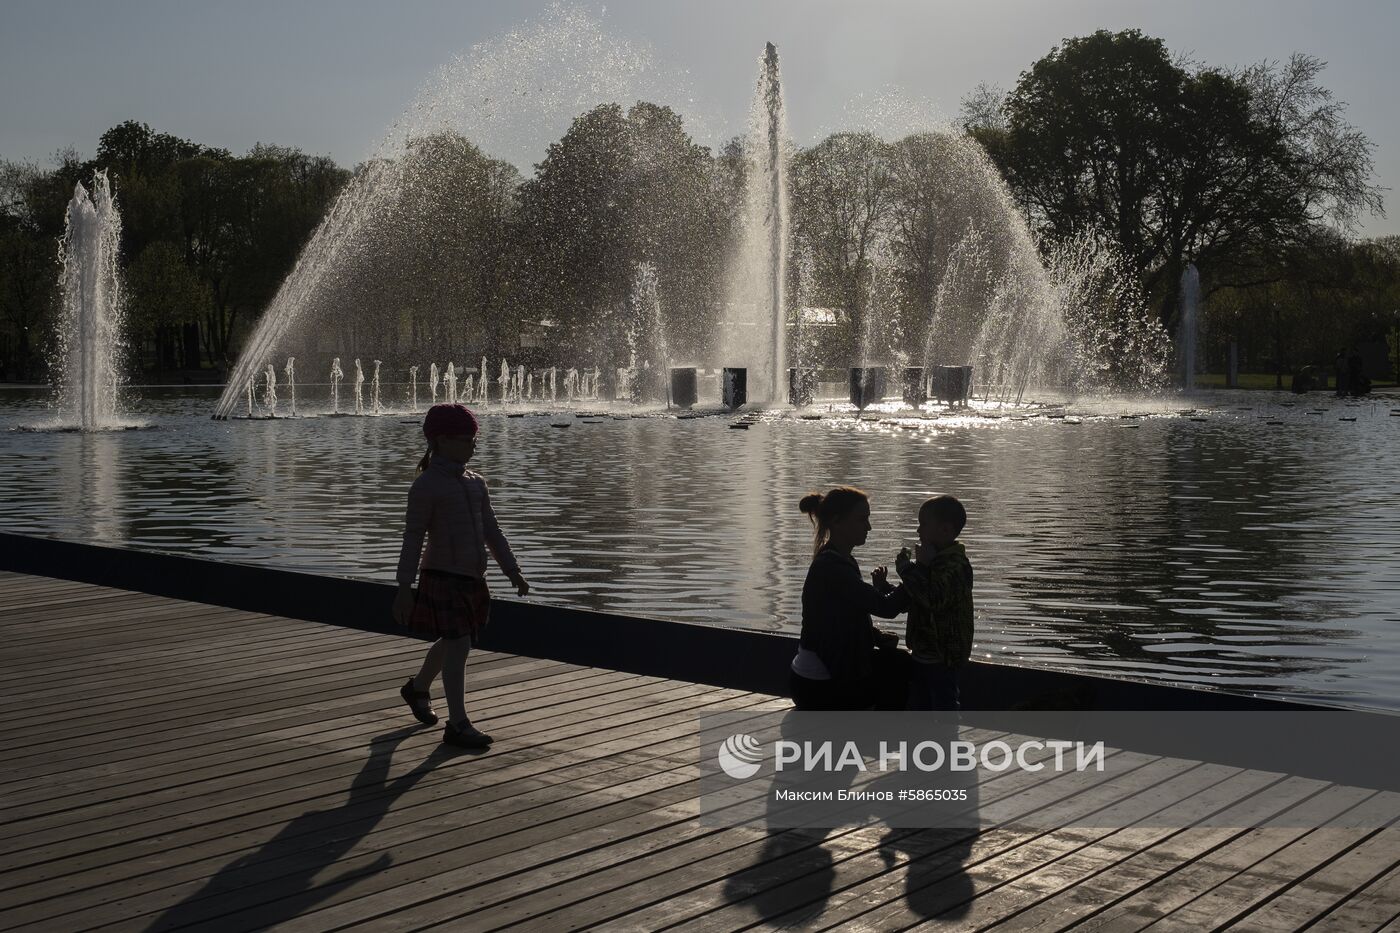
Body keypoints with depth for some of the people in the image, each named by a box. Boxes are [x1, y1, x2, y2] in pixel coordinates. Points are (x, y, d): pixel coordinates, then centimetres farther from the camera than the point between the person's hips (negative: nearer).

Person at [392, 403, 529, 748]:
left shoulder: (475, 483, 11)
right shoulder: (427, 486, -12)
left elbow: (491, 531, 15)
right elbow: (413, 538, -14)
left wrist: (513, 571, 10)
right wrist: (405, 587, -17)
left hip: (472, 578, 8)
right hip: (442, 577, -8)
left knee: (451, 643, 19)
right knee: (458, 645, -11)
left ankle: (417, 688, 44)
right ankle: (458, 725, -6)